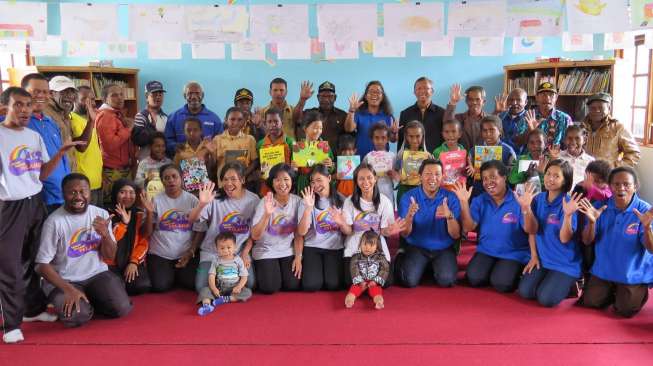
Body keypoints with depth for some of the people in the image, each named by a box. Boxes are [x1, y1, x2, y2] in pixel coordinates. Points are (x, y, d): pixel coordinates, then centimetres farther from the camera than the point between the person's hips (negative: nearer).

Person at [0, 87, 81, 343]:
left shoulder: (35, 136, 8)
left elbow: (42, 174, 9)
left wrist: (60, 153, -3)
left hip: (36, 203, 6)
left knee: (33, 260, 16)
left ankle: (34, 308, 30)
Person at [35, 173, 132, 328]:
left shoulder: (101, 214, -1)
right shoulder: (54, 221, -14)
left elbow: (110, 255, 2)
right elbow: (42, 264, -12)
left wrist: (105, 234, -19)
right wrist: (69, 289, -23)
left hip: (97, 274, 3)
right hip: (65, 280, -3)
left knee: (122, 308, -19)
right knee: (76, 316, -29)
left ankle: (90, 300, 12)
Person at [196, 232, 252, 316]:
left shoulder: (238, 260, 2)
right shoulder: (216, 261, 4)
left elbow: (244, 276, 0)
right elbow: (211, 276, -5)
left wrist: (239, 287, -19)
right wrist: (213, 288, -22)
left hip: (234, 289, 0)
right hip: (219, 288, 1)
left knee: (248, 292, -24)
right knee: (204, 290, -22)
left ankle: (225, 299, -32)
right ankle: (206, 305, -49)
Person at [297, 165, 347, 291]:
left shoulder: (340, 200, 4)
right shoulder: (307, 200, -2)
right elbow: (301, 232, -14)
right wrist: (308, 208, -25)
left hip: (335, 248, 1)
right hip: (312, 247, -1)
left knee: (333, 285, -17)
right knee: (311, 285, -17)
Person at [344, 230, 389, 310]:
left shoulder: (380, 257, 7)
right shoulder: (356, 257, 7)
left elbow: (385, 270, 1)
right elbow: (354, 270, -2)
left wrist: (376, 281, -11)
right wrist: (360, 281, -15)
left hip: (374, 282, -1)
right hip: (360, 282, 1)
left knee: (376, 290, -31)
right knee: (354, 288, -28)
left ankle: (379, 300, -58)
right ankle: (349, 298, -53)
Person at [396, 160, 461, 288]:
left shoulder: (451, 198, -6)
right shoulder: (408, 197, -7)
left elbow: (456, 235, -10)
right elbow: (404, 233, -10)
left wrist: (450, 216, -30)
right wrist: (409, 215, -31)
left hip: (443, 249, 1)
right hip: (417, 248, 0)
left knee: (446, 280, -23)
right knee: (409, 280, -22)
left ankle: (434, 267, 10)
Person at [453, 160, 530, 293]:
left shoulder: (517, 200, -12)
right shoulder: (480, 201, 0)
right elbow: (468, 228, -9)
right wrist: (464, 202, -19)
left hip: (513, 253, -3)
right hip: (486, 251, 3)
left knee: (501, 283, -24)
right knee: (474, 278, -19)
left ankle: (514, 272, 8)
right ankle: (492, 270, 12)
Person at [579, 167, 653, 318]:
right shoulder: (600, 207, -6)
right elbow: (587, 241, -7)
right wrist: (591, 222, -27)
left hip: (633, 273, -3)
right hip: (604, 270, 3)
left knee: (624, 310, -11)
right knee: (589, 302, -2)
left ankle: (639, 293, 23)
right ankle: (612, 292, 28)